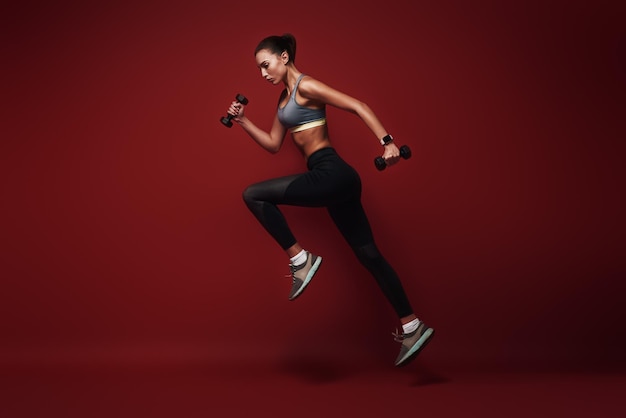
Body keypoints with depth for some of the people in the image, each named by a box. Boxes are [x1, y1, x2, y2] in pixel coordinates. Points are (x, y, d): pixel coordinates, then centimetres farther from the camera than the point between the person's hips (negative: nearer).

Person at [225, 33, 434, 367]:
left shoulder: (306, 86, -7)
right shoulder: (285, 97, 20)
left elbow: (357, 107, -14)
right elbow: (273, 144, 24)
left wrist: (387, 142, -24)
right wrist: (242, 121, 15)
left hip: (331, 175, -10)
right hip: (331, 179, 10)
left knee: (253, 195, -9)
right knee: (368, 253, 9)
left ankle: (300, 259, -3)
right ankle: (412, 327, 15)